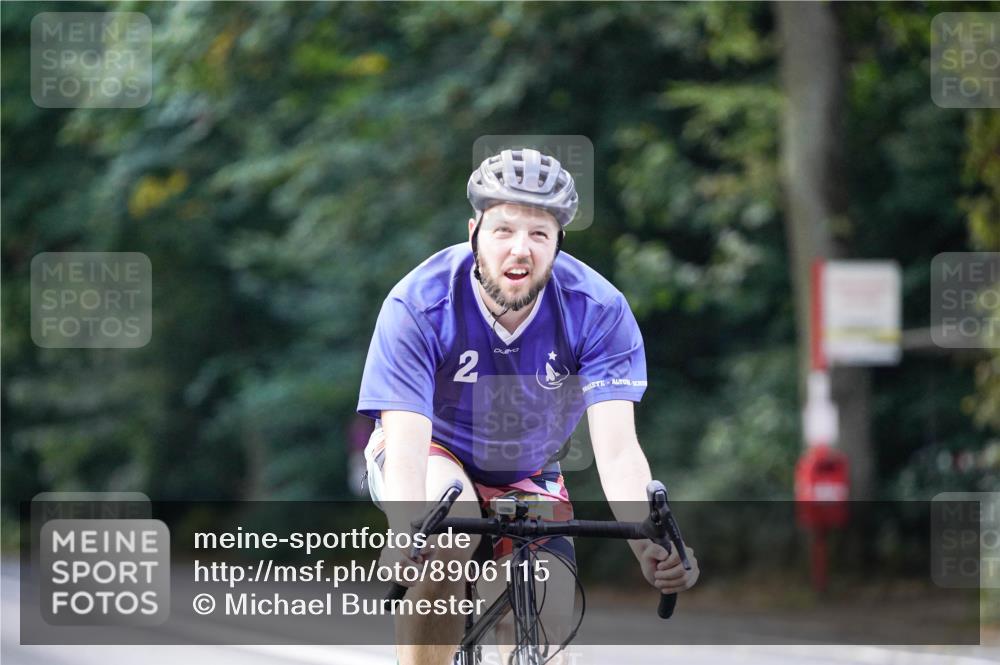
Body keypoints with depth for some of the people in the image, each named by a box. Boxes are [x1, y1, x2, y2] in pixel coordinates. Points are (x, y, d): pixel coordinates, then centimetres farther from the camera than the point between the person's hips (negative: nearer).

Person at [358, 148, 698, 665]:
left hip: (527, 476, 2)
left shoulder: (598, 312, -25)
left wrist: (652, 545, -51)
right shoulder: (419, 306, -30)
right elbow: (406, 444, -37)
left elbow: (617, 451, -32)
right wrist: (408, 534, -58)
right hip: (436, 453, -2)